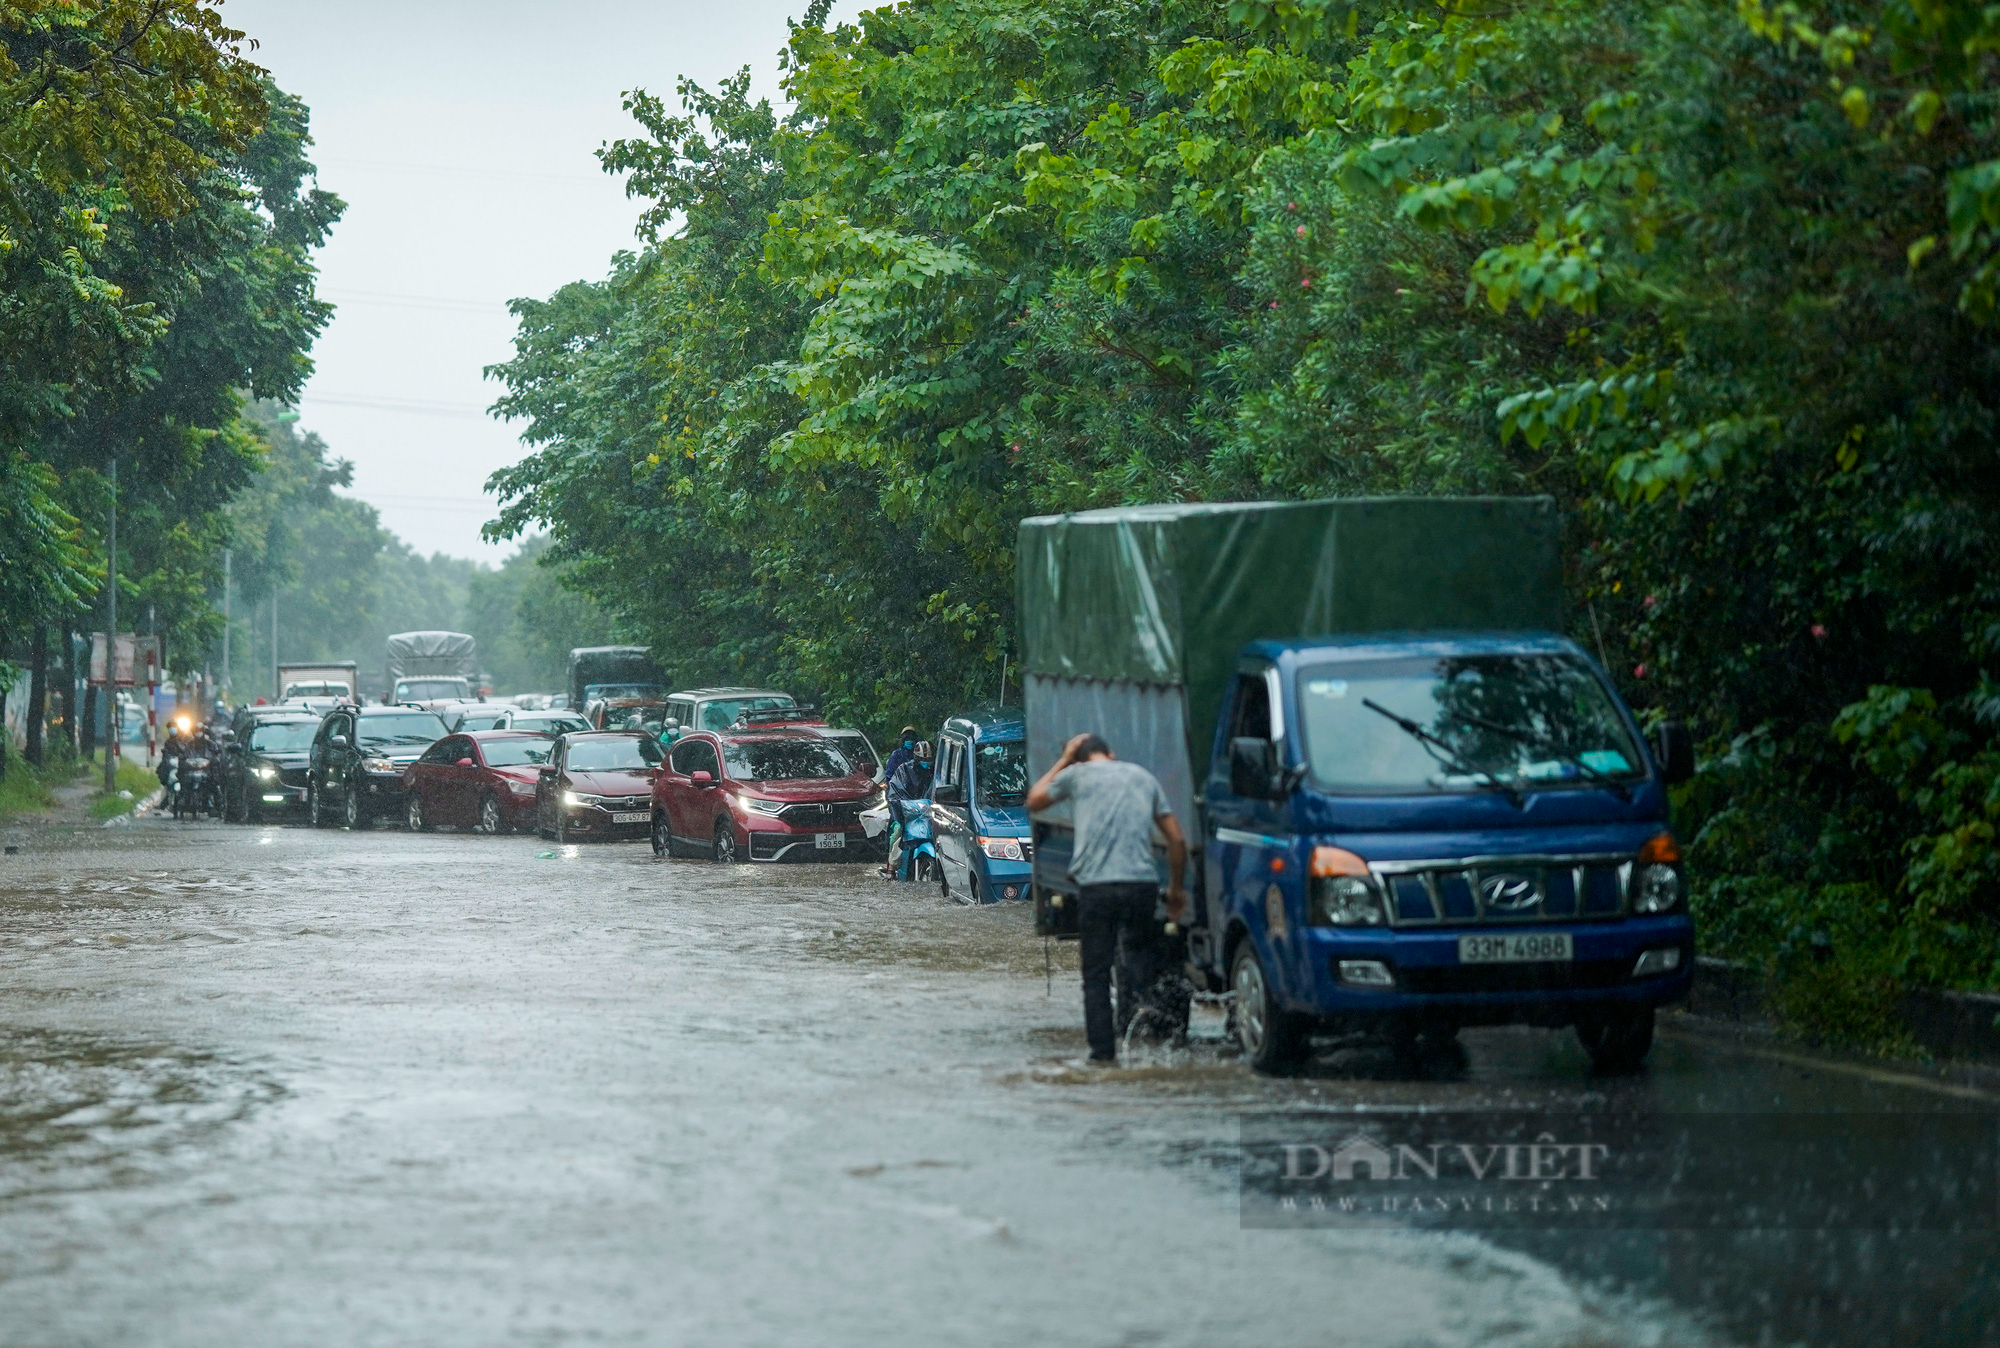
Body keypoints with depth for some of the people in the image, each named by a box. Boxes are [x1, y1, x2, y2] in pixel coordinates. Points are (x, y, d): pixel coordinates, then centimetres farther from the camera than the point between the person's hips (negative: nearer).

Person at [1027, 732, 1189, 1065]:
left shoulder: (1078, 774, 8)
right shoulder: (1143, 776, 18)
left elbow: (1034, 801, 26)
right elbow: (1177, 839, 15)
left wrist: (1063, 760, 31)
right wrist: (1176, 888, 25)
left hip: (1096, 886, -2)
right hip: (1142, 884, 2)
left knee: (1096, 974, 5)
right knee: (1141, 966, 18)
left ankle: (1103, 1050, 2)